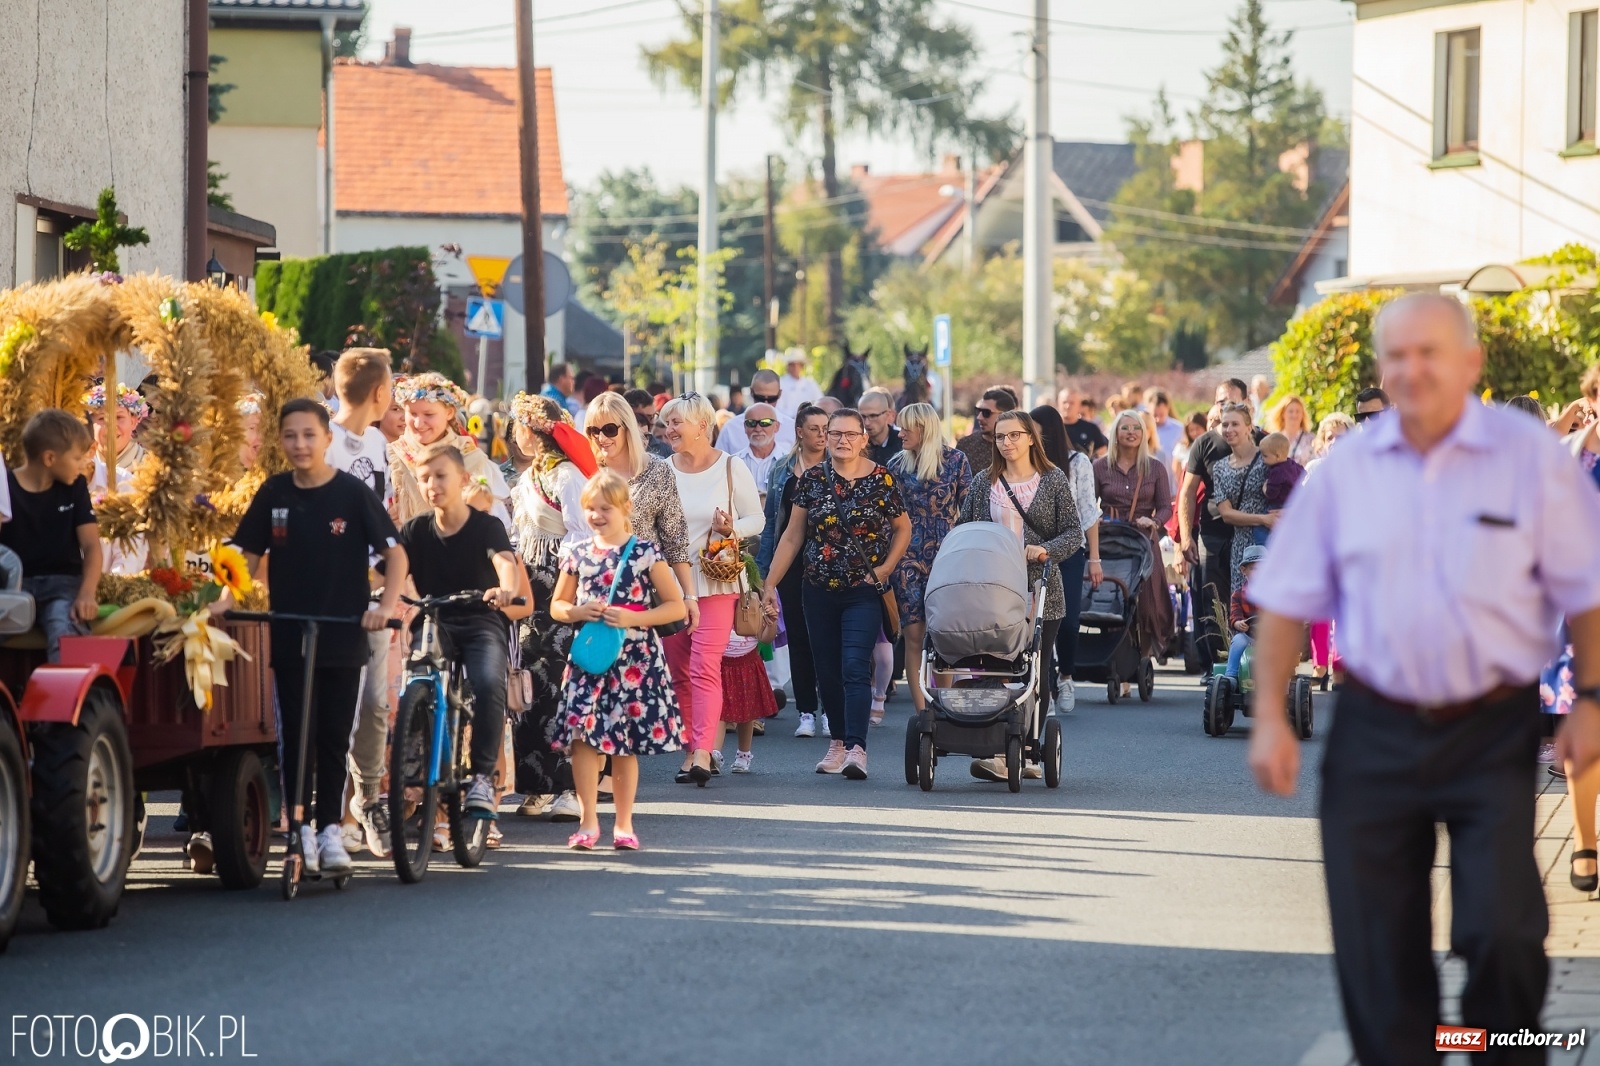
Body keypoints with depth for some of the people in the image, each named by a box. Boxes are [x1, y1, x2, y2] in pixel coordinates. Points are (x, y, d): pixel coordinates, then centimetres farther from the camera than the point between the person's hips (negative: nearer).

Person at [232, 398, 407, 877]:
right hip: (289, 635, 2)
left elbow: (395, 553, -7)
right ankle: (300, 829, 6)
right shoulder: (274, 493, 2)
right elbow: (250, 554, 8)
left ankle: (330, 828, 12)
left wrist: (386, 605, -20)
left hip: (343, 636, -2)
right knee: (296, 734, 1)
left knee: (334, 737, 4)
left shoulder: (352, 493, -6)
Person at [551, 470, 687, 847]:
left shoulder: (645, 553, -2)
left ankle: (623, 823, 14)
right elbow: (557, 606, 16)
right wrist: (579, 612, -7)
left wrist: (633, 618, -15)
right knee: (583, 737, -8)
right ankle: (588, 821, 0)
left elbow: (676, 606, -2)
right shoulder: (577, 555, 7)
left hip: (634, 660, -2)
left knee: (625, 744, 4)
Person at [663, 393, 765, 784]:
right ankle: (691, 751, 13)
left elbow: (756, 518, 5)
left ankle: (703, 752, -22)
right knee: (679, 674, 5)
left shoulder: (731, 468, -1)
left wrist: (732, 529, -15)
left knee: (705, 668, -15)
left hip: (715, 583, -4)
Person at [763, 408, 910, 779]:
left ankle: (856, 748, -21)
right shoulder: (813, 479, 3)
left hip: (864, 592, -3)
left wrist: (884, 569, -3)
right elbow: (792, 536, 8)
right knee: (827, 671, 8)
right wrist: (770, 584, 5)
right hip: (820, 591, 3)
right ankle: (837, 741, 21)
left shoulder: (880, 480, -3)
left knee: (855, 668, -14)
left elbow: (903, 528, 10)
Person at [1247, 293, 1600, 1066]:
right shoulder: (1347, 469, 3)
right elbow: (1288, 598, 8)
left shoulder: (1532, 458, -3)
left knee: (1503, 931, -11)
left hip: (1493, 732, -2)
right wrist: (1269, 716, 1)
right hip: (1375, 733, 2)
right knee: (1376, 953, 4)